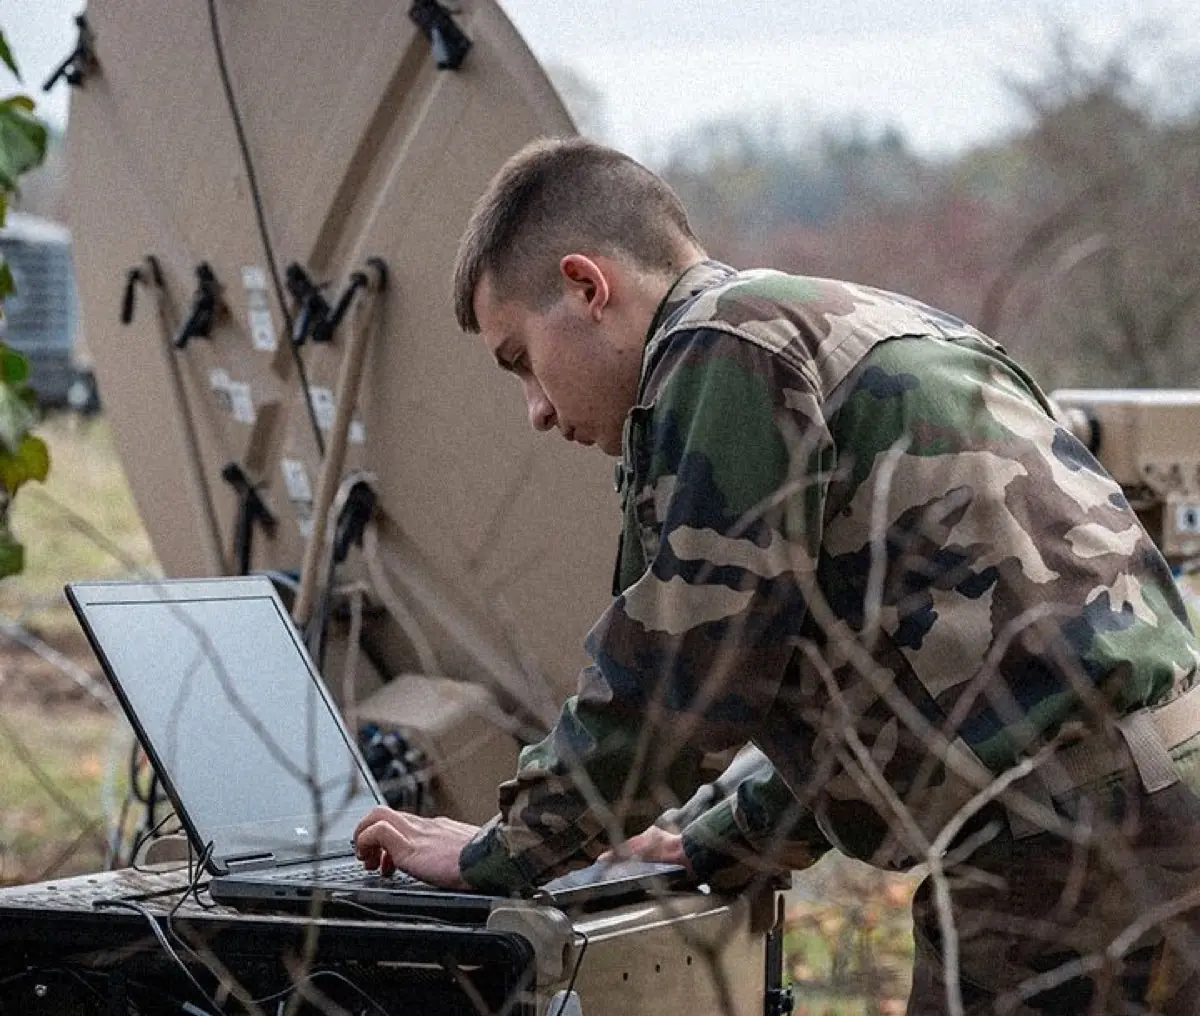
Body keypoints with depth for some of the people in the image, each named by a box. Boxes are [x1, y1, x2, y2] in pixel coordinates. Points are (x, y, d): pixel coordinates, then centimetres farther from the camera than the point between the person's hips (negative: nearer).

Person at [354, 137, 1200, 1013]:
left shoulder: (724, 346, -7)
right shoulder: (857, 328, 24)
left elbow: (675, 671, -8)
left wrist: (499, 856, 4)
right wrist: (717, 843, 35)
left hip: (1069, 850, -10)